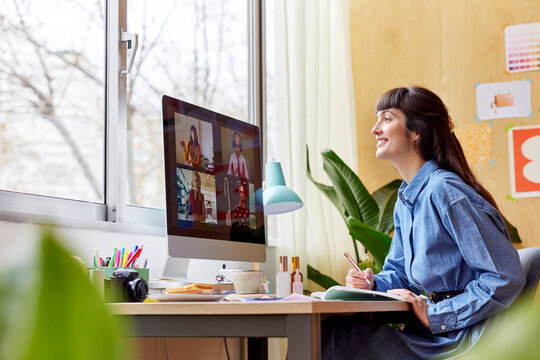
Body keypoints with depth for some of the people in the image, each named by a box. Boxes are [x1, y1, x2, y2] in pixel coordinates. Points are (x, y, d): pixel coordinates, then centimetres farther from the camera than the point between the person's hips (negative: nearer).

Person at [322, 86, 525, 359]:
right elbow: (399, 272, 21)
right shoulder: (405, 198, 11)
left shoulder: (445, 193, -19)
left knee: (335, 337, -19)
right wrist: (372, 284, -2)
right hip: (430, 330, 8)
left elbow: (506, 278, -22)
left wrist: (435, 316, -20)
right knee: (327, 331, -8)